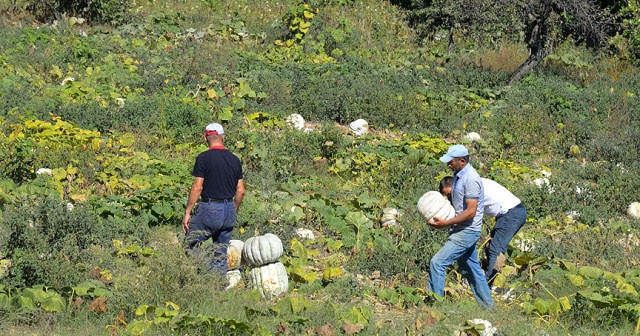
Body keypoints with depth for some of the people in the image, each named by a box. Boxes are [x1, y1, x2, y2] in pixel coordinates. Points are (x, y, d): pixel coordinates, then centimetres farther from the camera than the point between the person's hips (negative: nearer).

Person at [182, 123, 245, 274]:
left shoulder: (204, 158, -8)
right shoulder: (234, 159, 8)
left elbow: (197, 187, -12)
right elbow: (240, 190, 10)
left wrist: (187, 212, -7)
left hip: (209, 209, -5)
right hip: (229, 210, 5)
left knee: (191, 244, 4)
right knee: (221, 252, 11)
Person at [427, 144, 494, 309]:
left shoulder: (470, 179, -20)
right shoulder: (458, 176, 10)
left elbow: (471, 211, -24)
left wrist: (446, 223, -24)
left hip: (467, 232, -10)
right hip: (460, 230, 10)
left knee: (437, 262, -14)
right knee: (471, 269, 16)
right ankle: (487, 306, 24)